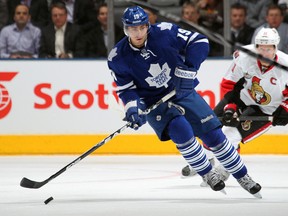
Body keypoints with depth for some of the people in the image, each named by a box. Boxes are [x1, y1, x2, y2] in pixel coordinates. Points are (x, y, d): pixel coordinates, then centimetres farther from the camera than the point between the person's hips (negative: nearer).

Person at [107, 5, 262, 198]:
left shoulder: (164, 33, -18)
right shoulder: (118, 58, -15)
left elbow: (199, 42, -13)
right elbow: (126, 89, -8)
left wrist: (188, 69, -23)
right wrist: (133, 109, -25)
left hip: (183, 92, 1)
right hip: (154, 101, -1)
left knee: (213, 134, -1)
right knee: (180, 130, -28)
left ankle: (243, 177, 16)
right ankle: (207, 174, -8)